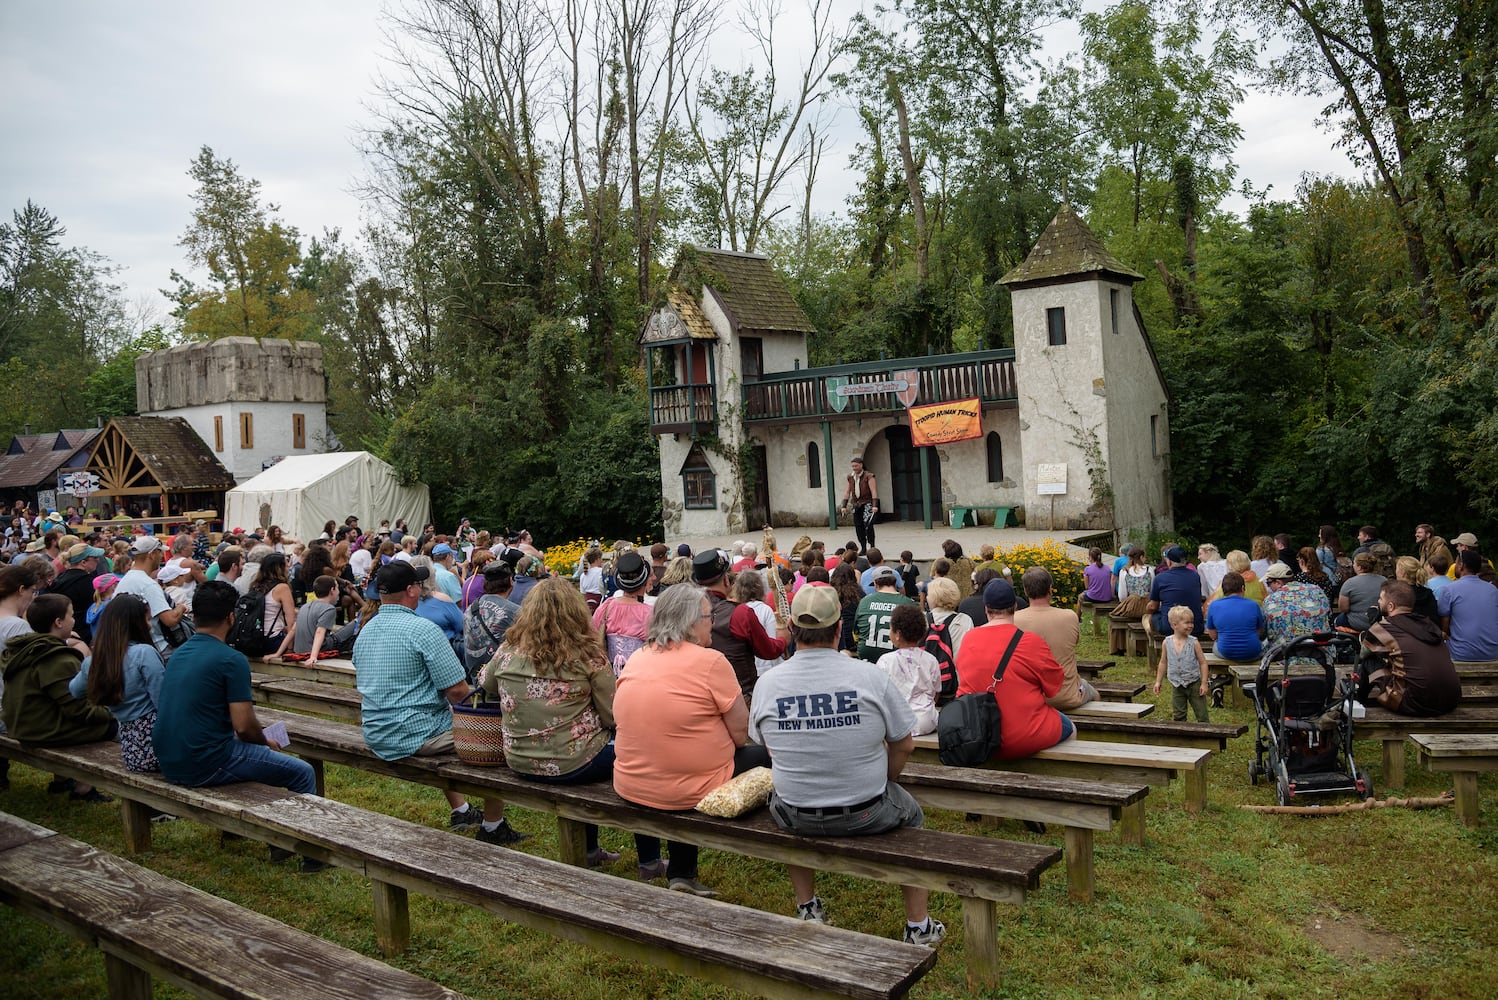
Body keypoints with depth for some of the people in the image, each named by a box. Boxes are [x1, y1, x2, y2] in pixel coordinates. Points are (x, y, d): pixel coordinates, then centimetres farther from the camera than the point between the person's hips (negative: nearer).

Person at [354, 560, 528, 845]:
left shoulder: (365, 631, 8)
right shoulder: (423, 629, -18)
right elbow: (458, 691, -20)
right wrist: (476, 692, 4)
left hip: (375, 736, 9)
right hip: (416, 735, -9)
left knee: (442, 710, 35)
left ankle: (461, 811, 41)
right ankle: (492, 828, 10)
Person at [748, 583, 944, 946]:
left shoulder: (767, 684, -12)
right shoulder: (870, 676, -17)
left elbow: (769, 746, 4)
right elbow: (904, 744, -5)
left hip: (798, 819, 1)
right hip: (867, 815, -1)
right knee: (912, 816, 31)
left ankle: (808, 907, 40)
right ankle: (919, 926, 36)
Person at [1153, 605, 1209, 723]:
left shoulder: (1193, 642, -12)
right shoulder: (1167, 643, -5)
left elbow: (1203, 662, -7)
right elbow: (1163, 663, 7)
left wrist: (1204, 683, -11)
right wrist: (1158, 681, 8)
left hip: (1194, 684, -2)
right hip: (1177, 685, 2)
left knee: (1202, 713, 4)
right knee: (1178, 715, 10)